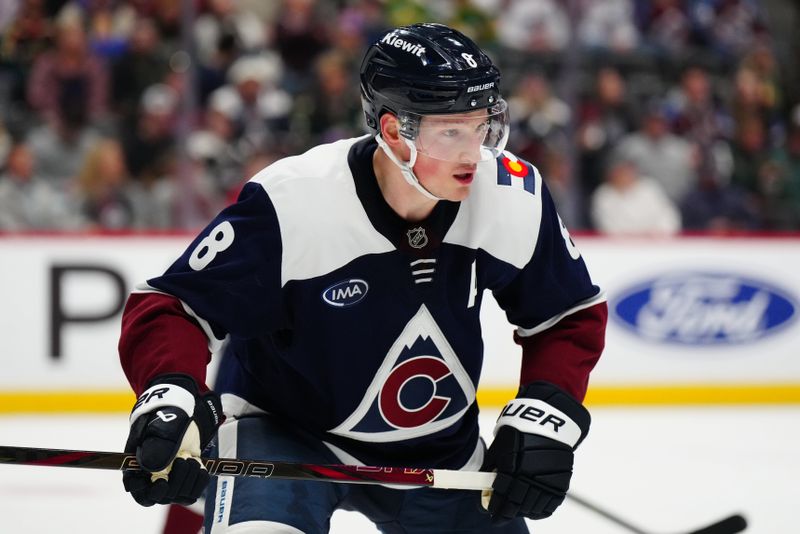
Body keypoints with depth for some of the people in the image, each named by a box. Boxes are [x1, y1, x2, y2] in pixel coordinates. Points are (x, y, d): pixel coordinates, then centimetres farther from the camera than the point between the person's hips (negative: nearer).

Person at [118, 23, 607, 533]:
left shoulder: (515, 198, -16)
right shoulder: (292, 202, -28)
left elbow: (572, 316, 0)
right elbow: (172, 306, -23)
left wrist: (544, 416, -14)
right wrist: (170, 399, -41)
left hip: (438, 450, 5)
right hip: (285, 432, -5)